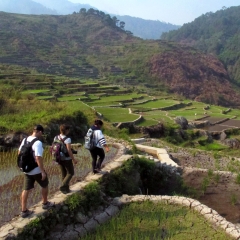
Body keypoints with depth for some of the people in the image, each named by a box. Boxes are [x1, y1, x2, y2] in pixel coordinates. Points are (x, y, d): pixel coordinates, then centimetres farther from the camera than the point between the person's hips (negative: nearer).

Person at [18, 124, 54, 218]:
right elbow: (38, 158, -29)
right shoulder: (38, 143, -24)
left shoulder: (25, 140, 1)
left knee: (26, 189, 12)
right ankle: (45, 203, 35)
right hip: (36, 170, -7)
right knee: (45, 185, 18)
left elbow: (19, 152, 12)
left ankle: (24, 211, 16)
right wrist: (43, 171, -22)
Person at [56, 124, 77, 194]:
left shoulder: (56, 137, -3)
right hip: (67, 159, -7)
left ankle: (66, 189, 27)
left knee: (64, 174, 19)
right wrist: (74, 159, -14)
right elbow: (69, 151, -24)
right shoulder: (67, 139, -23)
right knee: (70, 173, 12)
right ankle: (63, 186, 1)